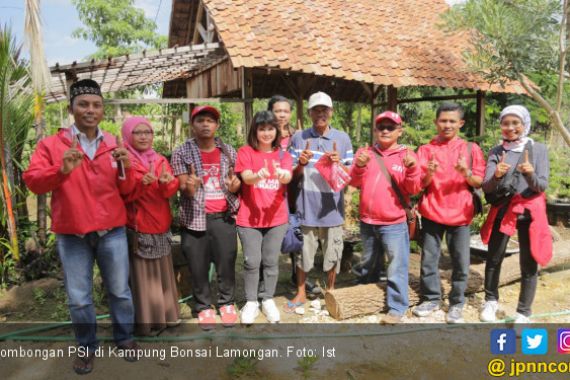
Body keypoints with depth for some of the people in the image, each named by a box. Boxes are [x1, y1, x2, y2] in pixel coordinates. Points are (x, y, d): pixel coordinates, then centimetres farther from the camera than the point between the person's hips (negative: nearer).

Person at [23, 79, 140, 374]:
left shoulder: (114, 146, 4)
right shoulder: (51, 144, -1)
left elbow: (127, 190, 3)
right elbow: (32, 181, -10)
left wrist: (125, 169, -18)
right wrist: (61, 170, -27)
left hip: (112, 232, 2)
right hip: (71, 235, -1)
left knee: (119, 290, 13)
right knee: (78, 298, 9)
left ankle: (124, 337, 33)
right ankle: (87, 347, 29)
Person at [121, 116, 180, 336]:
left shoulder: (160, 161, 11)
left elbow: (171, 191, 0)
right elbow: (121, 194, -13)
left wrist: (166, 182, -22)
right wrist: (142, 183, -28)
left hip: (161, 227, 5)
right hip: (137, 229, -5)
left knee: (162, 273, 14)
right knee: (142, 275, -1)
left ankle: (163, 315, 28)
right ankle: (144, 321, 12)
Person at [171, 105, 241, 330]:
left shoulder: (229, 151, 7)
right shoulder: (181, 153, -1)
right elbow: (182, 188, -4)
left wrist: (234, 186, -9)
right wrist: (189, 187, -29)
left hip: (224, 216, 2)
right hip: (195, 218, -1)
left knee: (227, 262, 6)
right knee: (198, 266, 6)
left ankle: (227, 303, 27)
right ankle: (203, 307, 24)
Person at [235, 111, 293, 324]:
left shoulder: (283, 154, 4)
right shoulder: (245, 152, -2)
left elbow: (288, 177, -15)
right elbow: (246, 177, -18)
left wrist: (283, 174, -39)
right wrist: (258, 175, -41)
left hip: (277, 217, 2)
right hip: (249, 217, -2)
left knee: (271, 261, 10)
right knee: (252, 261, 3)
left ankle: (268, 300, 26)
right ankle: (251, 302, 20)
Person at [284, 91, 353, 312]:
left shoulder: (343, 139, 2)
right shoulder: (299, 138, 1)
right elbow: (293, 176, 4)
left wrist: (339, 164, -16)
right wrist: (301, 164, -17)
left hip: (332, 208, 1)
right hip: (306, 207, 0)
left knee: (332, 255, 11)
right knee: (303, 253, 10)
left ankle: (330, 292, 34)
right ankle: (301, 293, 31)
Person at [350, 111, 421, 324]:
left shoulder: (406, 155, -2)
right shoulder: (365, 153, 5)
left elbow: (413, 189, -8)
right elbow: (355, 183, -2)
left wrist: (412, 169, -25)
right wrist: (359, 167, -21)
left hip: (394, 223, -4)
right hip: (367, 221, 4)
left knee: (396, 268, -2)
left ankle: (397, 307, 11)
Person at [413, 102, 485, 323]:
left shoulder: (471, 149, 4)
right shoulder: (426, 149, 4)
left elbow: (480, 182, 3)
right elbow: (419, 184, 0)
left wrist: (467, 173, -16)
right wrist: (429, 174, -20)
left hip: (460, 214, 0)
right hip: (432, 212, 0)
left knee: (460, 262, 4)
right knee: (429, 259, 6)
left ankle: (457, 303, 19)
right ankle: (431, 298, 22)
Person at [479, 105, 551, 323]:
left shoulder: (539, 150, -2)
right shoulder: (496, 152, 1)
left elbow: (542, 186, -9)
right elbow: (486, 187, -6)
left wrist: (530, 175, -31)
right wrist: (496, 175, -28)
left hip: (529, 212, -1)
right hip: (502, 211, 2)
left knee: (529, 264, 2)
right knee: (494, 259, 9)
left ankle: (524, 312, 16)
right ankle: (491, 301, 29)